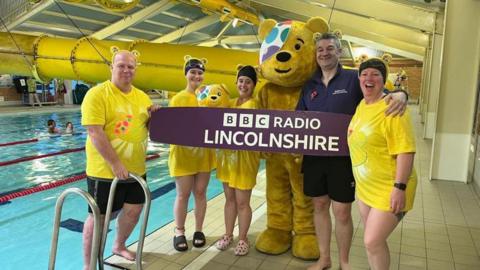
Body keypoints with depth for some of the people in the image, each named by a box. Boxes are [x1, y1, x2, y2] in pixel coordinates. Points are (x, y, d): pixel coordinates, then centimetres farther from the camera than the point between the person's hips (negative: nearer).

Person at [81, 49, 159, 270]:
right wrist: (115, 165, -23)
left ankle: (119, 246, 44)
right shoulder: (97, 94, -13)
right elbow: (95, 133, -20)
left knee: (133, 210, 18)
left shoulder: (142, 96, 8)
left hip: (136, 169, 7)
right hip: (105, 171, -6)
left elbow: (150, 128, 17)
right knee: (98, 217, 5)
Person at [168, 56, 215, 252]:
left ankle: (199, 231, 25)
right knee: (183, 194, 5)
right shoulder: (177, 99, -2)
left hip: (204, 152, 3)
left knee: (200, 192, 10)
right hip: (183, 153, -2)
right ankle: (179, 232, 21)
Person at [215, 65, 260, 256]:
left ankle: (242, 239, 18)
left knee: (242, 201, 3)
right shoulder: (231, 103, 12)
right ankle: (228, 235, 29)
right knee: (229, 198, 16)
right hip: (226, 155, 6)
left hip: (245, 157, -6)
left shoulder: (255, 105, -7)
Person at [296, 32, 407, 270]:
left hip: (343, 156, -4)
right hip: (314, 155, 4)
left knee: (342, 211, 4)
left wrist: (400, 95, -28)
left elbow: (384, 95, -6)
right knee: (319, 206, 13)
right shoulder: (310, 85, 9)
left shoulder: (353, 78, -3)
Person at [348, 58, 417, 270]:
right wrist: (358, 179, 21)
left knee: (373, 241, -4)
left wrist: (399, 187, -25)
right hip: (365, 187, 8)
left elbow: (405, 151, -23)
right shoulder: (362, 105, 7)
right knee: (372, 239, 19)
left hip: (389, 188, -8)